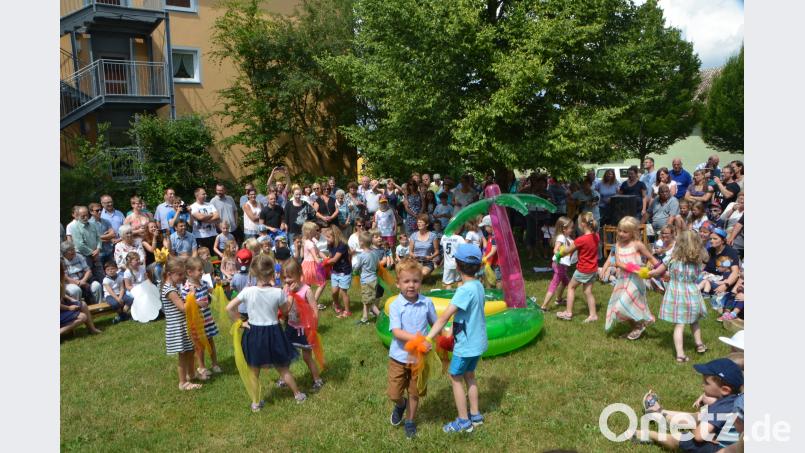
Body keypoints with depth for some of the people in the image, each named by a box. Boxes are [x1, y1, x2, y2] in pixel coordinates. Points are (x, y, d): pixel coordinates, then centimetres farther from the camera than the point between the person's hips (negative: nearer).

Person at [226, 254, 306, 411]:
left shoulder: (248, 291, -13)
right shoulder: (278, 292, -16)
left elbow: (229, 308, -11)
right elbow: (286, 311, -2)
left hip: (253, 333, 0)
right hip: (273, 332, 0)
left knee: (254, 372, 17)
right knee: (283, 369, 18)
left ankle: (256, 403, 26)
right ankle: (298, 394, 32)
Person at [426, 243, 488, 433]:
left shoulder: (465, 290, -26)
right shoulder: (478, 286, 0)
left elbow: (444, 317, -29)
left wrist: (428, 339, -29)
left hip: (466, 344, -8)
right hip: (477, 341, 8)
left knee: (456, 379, 8)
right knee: (469, 376, 22)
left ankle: (464, 421, 18)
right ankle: (475, 415, 33)